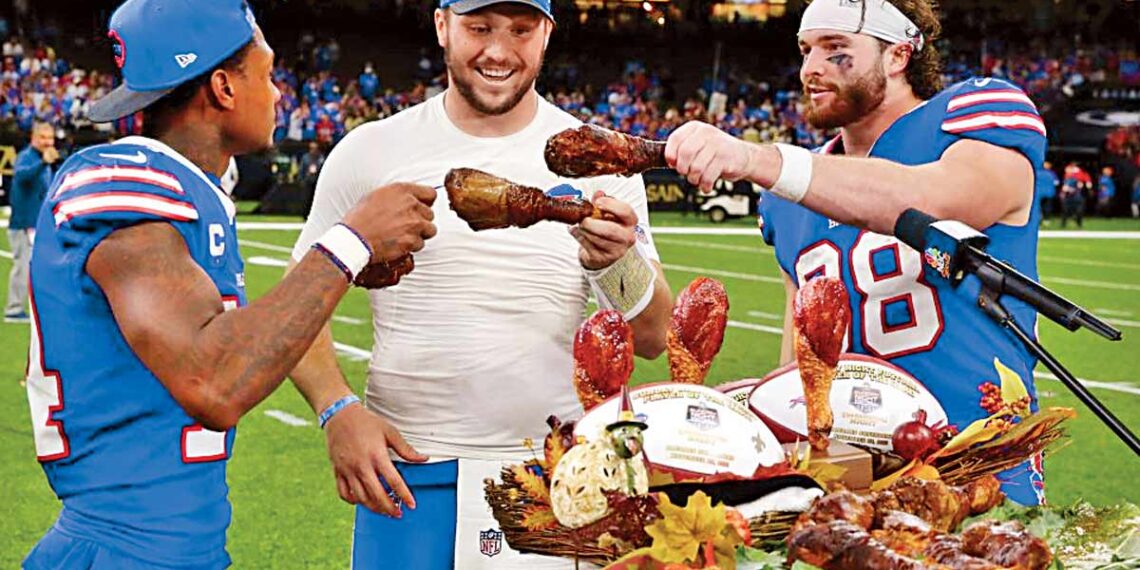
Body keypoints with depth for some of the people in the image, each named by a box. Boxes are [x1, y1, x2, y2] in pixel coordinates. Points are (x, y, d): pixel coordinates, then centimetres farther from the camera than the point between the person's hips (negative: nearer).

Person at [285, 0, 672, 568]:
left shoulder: (597, 160, 1)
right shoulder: (370, 153, 0)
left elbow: (653, 339, -2)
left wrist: (617, 262, -22)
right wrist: (338, 410, -12)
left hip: (557, 473, 1)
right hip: (406, 474, 0)